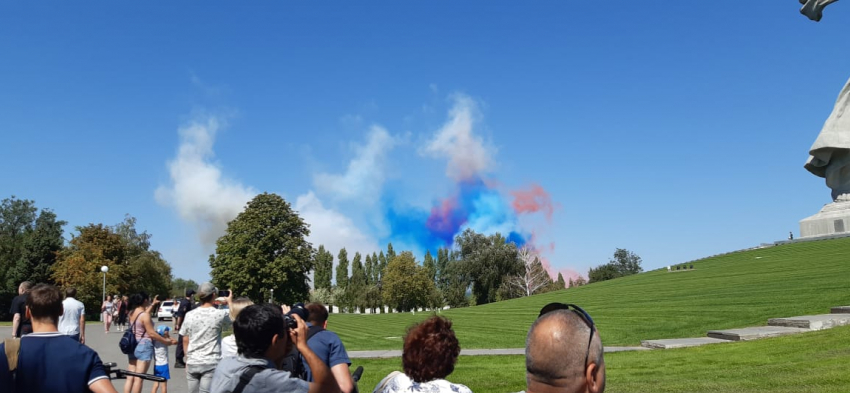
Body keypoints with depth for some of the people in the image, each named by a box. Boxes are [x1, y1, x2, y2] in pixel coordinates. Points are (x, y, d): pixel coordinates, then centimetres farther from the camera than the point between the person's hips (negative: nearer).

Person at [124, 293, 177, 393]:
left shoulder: (132, 313, 6)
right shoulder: (145, 315, -17)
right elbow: (151, 333, -16)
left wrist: (153, 304, 38)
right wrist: (167, 341, -9)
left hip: (132, 346, 8)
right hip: (144, 347, -8)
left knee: (130, 378, 9)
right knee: (138, 379, -4)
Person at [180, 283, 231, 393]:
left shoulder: (189, 315, 2)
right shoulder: (220, 314, -9)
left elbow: (185, 341, 9)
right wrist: (230, 302, 25)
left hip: (192, 363, 4)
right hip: (211, 363, -3)